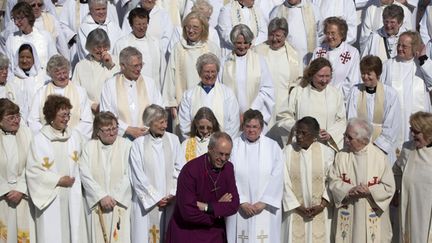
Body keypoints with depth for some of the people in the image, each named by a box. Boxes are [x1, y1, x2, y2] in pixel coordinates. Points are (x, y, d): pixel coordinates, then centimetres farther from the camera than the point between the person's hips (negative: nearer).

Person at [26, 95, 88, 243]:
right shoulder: (39, 139, -7)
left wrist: (73, 180, 9)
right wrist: (58, 180, -10)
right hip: (50, 197, -3)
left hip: (73, 196, 4)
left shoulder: (75, 136, 5)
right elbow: (32, 171, -9)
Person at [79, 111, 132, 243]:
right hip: (96, 204, 1)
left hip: (120, 203, -1)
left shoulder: (126, 145, -1)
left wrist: (114, 198, -10)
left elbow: (128, 175, -6)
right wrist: (102, 197, -12)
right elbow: (85, 175, -4)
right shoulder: (90, 146, 4)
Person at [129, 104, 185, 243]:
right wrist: (156, 198, -7)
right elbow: (138, 176, -5)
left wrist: (173, 194, -7)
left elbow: (180, 169, 2)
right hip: (147, 202, -2)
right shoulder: (138, 144, -4)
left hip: (171, 201, 2)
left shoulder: (173, 140, 3)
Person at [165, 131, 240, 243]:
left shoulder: (228, 168, -3)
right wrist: (219, 208, -12)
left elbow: (234, 205, -6)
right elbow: (188, 212, -23)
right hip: (187, 233, -4)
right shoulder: (190, 170, -20)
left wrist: (206, 207, -17)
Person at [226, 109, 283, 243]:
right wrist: (242, 202, -10)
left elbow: (276, 178, -1)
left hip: (265, 208, 0)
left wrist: (263, 202, -9)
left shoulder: (273, 147, 4)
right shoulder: (234, 146, 2)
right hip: (239, 209, 0)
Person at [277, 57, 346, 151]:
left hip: (328, 146, 1)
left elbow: (341, 121, 11)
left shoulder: (336, 94, 11)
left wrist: (330, 134, -8)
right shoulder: (297, 92, 5)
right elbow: (283, 117, 4)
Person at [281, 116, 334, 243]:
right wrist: (297, 207, -9)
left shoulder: (326, 152, -4)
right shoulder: (287, 152, -4)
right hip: (295, 211, 0)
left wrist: (322, 205, -10)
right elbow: (284, 182, -4)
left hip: (320, 212, 0)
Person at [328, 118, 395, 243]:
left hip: (372, 216, -1)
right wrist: (350, 190, -19)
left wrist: (370, 191, -19)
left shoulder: (380, 157, -8)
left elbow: (389, 187, -5)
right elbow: (333, 182, -3)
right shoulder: (341, 156, -2)